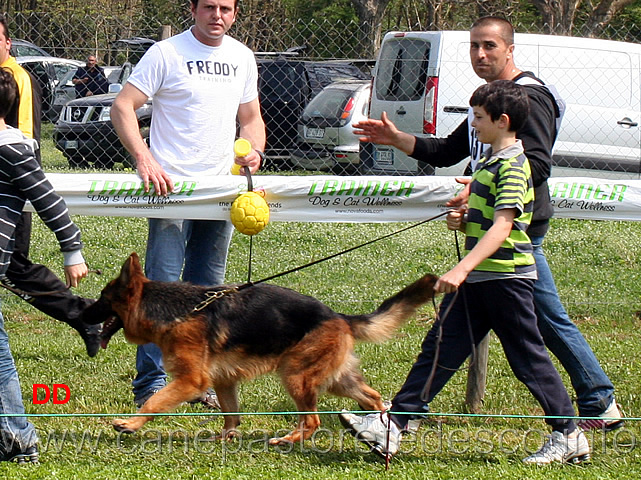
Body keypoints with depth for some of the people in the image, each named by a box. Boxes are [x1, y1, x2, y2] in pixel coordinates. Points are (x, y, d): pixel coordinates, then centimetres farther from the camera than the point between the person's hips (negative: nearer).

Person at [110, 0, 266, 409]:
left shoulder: (243, 58, 12)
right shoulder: (166, 54, -6)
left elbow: (250, 117, 22)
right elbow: (123, 107, -9)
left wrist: (254, 151, 0)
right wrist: (144, 159, -23)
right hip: (171, 186, -6)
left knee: (209, 288, 10)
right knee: (163, 285, -9)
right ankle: (152, 383, -7)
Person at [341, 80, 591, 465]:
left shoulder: (513, 167, -16)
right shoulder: (490, 162, 15)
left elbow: (501, 228, -27)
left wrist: (461, 270, -35)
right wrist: (463, 221, 7)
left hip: (507, 278, -10)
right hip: (480, 278, 10)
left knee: (528, 358, -1)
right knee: (442, 348, 5)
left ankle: (569, 437, 10)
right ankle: (391, 426, 3)